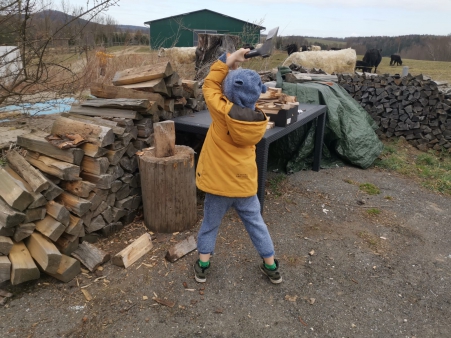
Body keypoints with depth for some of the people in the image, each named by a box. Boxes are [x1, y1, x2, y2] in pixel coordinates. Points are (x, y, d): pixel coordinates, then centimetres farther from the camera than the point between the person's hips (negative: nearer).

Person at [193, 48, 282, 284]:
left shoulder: (223, 112, -21)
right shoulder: (259, 120, -10)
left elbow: (209, 86, -5)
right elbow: (240, 104, 8)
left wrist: (227, 61, -2)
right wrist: (235, 70, 2)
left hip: (219, 183, -2)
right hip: (245, 184, 3)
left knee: (210, 224, 17)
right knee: (256, 224, 18)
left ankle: (202, 266, 30)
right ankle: (271, 267, 30)